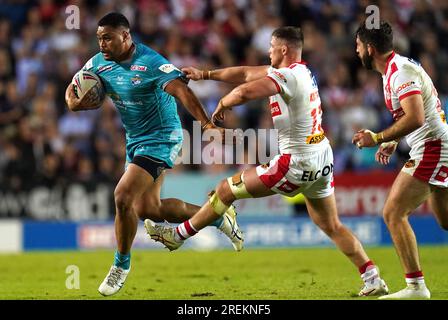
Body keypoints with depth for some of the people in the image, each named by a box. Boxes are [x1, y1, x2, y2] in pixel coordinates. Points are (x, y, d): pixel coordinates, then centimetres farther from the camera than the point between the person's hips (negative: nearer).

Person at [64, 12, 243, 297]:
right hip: (135, 141, 9)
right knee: (148, 209, 13)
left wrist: (206, 123, -47)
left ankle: (121, 265, 0)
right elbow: (74, 89, 10)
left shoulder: (151, 63, -23)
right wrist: (73, 101, -17)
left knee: (123, 196, -20)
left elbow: (182, 91, -34)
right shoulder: (99, 63, -1)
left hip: (160, 139, -9)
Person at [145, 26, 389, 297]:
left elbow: (244, 92, -33)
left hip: (297, 163, -9)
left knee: (228, 189, 4)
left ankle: (178, 235, 15)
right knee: (332, 226, 14)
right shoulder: (302, 71, 11)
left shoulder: (287, 76, -18)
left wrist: (222, 104, -11)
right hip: (323, 158, 9)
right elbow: (246, 74, 17)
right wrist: (205, 75, 20)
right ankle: (373, 280, 6)